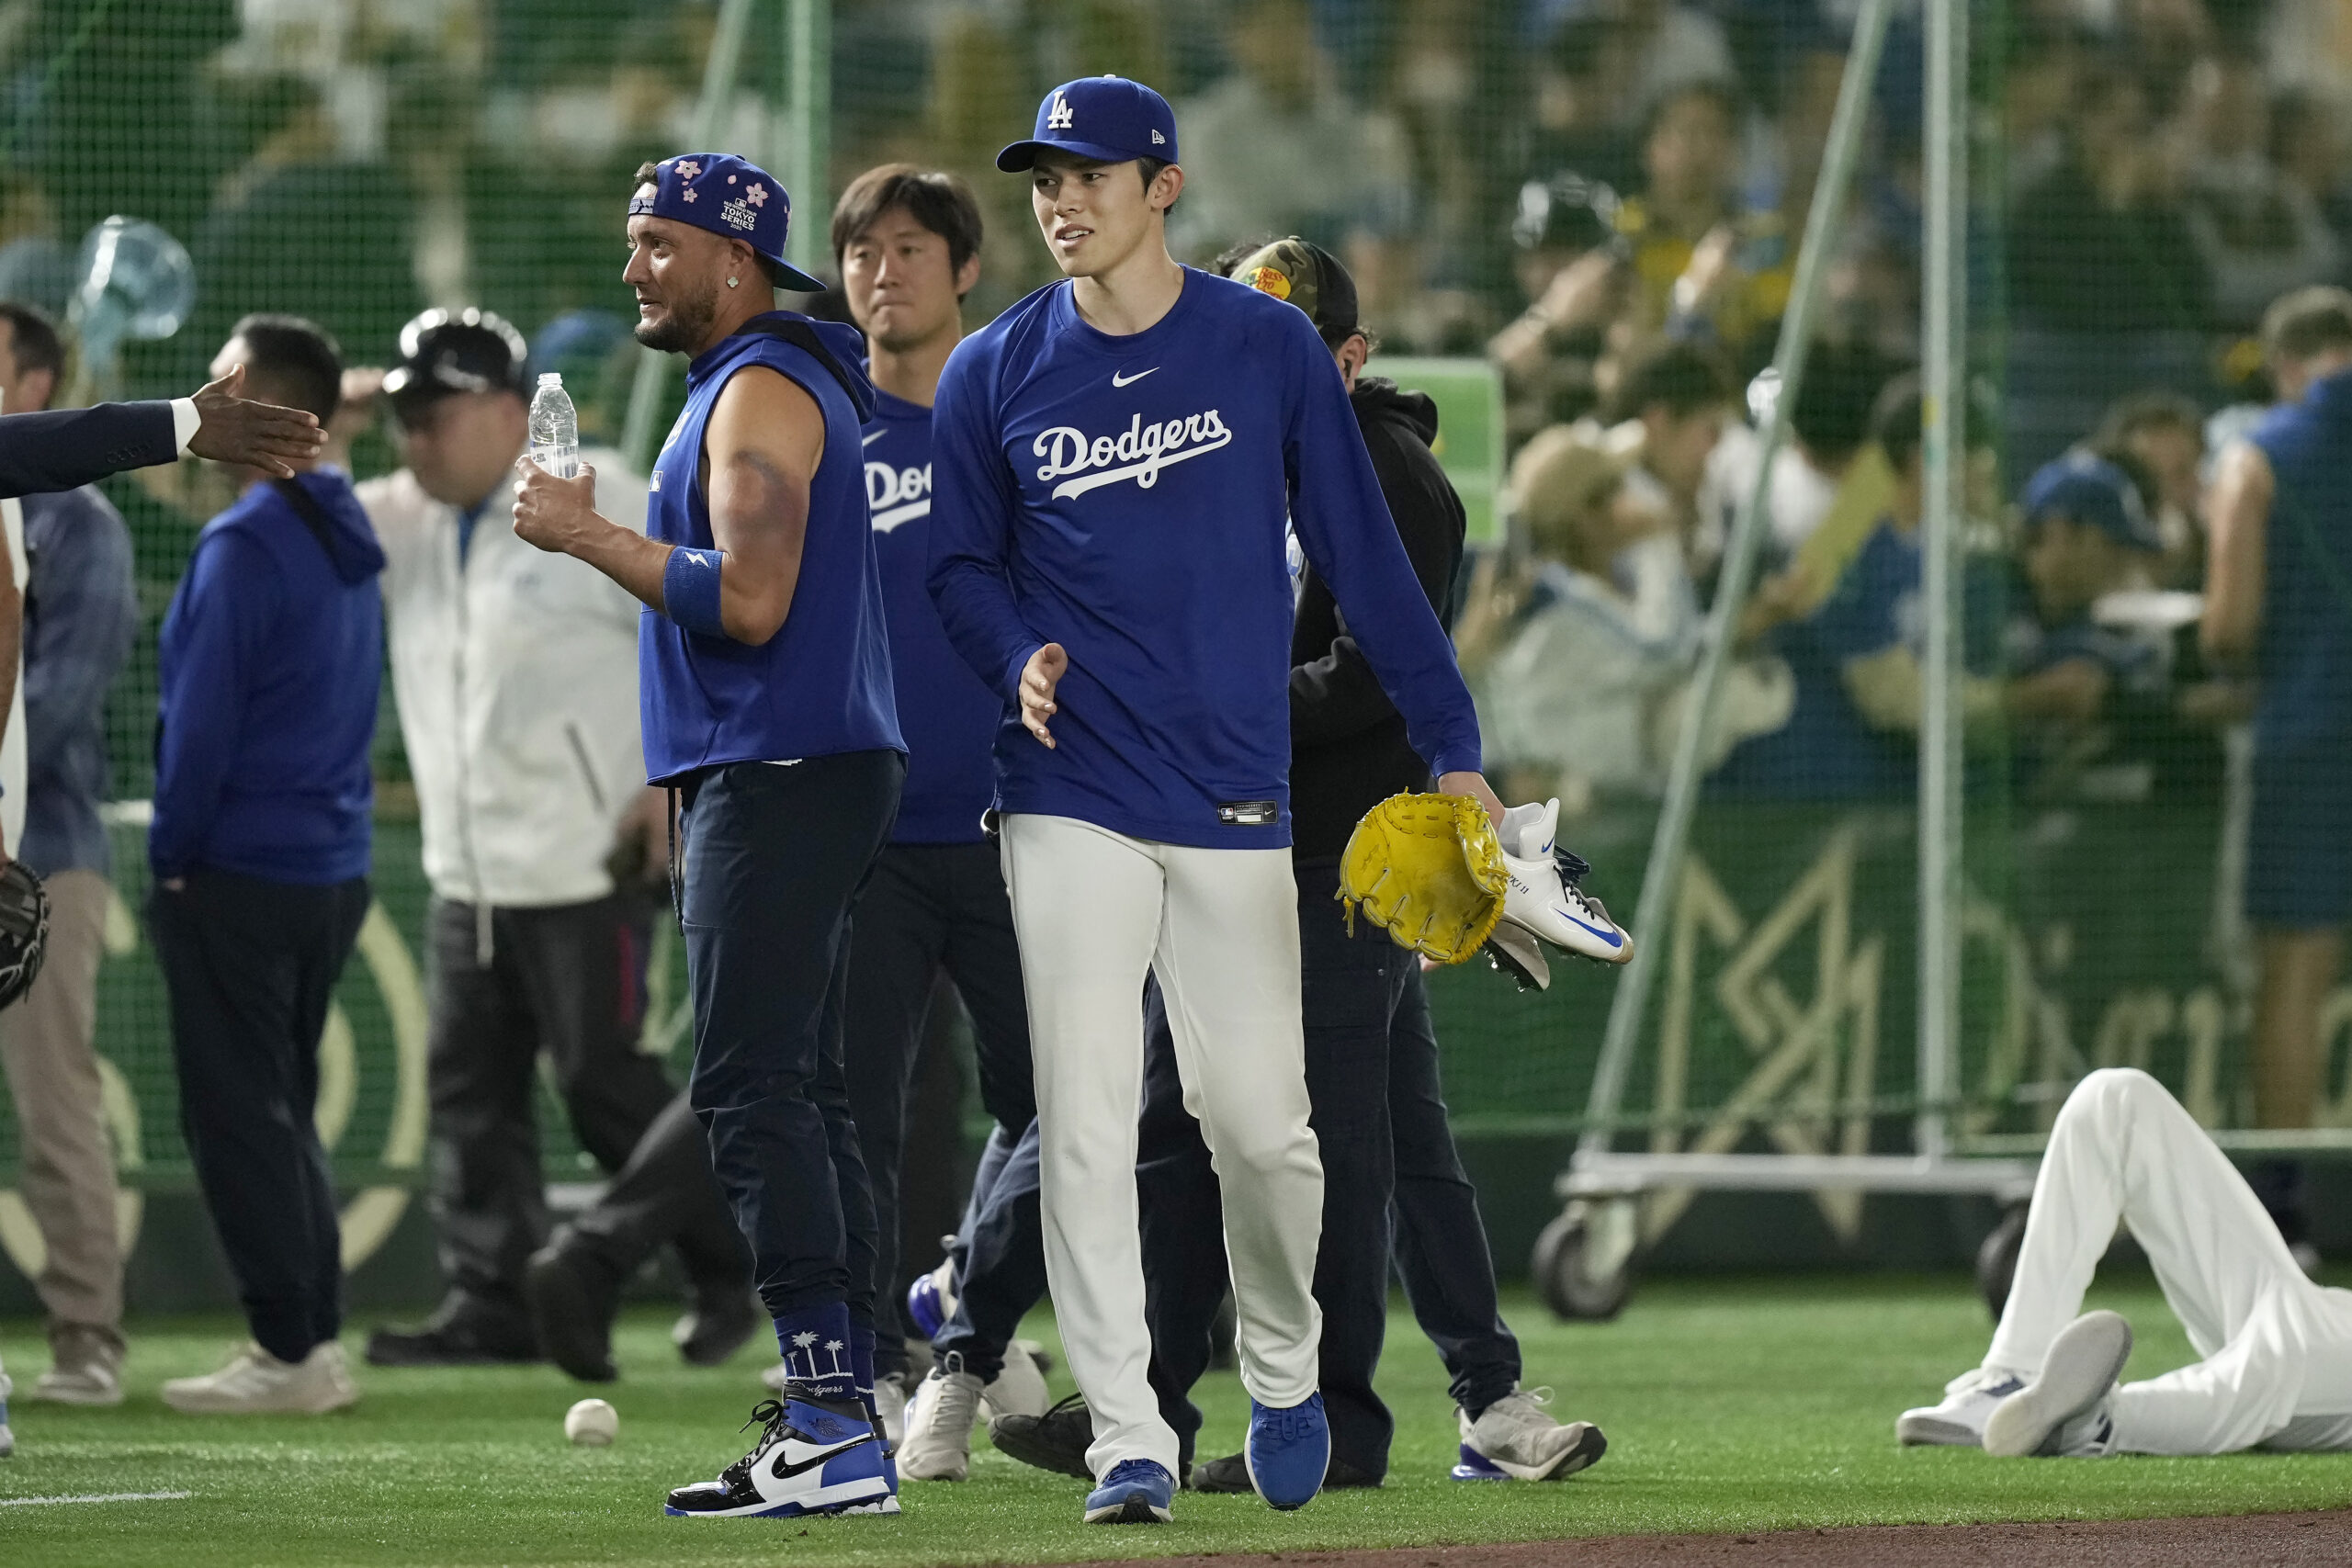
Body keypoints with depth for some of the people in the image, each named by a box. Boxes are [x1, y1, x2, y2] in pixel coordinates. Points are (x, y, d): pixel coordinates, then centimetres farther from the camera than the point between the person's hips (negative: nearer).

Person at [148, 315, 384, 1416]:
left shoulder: (243, 548, -17)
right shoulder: (348, 543, 11)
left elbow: (201, 720, -18)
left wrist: (174, 857, -7)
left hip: (240, 872, -9)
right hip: (335, 870, 9)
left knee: (237, 1116, -3)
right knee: (286, 1109, 16)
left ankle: (289, 1352, -5)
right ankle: (317, 1342, 15)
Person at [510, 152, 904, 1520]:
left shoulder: (760, 390, -11)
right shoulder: (787, 381, 22)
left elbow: (750, 600, -22)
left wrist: (592, 535, -15)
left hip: (780, 782, -11)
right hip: (803, 777, 11)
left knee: (754, 1089, -15)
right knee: (801, 1094, 10)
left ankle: (831, 1419, -21)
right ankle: (841, 1423, 11)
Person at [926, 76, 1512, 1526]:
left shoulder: (1268, 347, 1)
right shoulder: (996, 373, 4)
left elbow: (1363, 550, 3)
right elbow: (962, 565, 13)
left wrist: (1454, 748, 0)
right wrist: (1019, 658, -10)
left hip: (1236, 798, -1)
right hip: (1072, 800, 1)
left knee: (1260, 1122, 0)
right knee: (1086, 1128, -7)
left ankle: (1284, 1369, 26)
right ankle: (1130, 1442, -4)